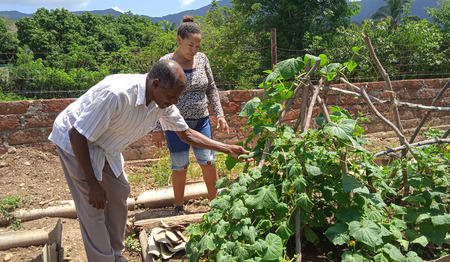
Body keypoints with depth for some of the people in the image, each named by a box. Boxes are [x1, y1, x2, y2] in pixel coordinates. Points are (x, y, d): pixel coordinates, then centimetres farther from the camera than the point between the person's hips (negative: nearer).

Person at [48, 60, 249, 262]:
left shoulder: (163, 102, -15)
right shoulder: (117, 93, -39)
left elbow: (186, 133, 0)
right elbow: (77, 134, -31)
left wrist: (227, 149, -6)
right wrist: (94, 185, -25)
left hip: (104, 146, 7)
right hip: (74, 141, -7)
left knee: (119, 193, 11)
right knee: (93, 208, -6)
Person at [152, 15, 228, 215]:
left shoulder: (202, 59, 2)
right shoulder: (166, 63, -10)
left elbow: (211, 88, 11)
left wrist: (219, 114, 5)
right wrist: (157, 128, -10)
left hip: (201, 121, 4)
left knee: (208, 163, 5)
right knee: (180, 167, 5)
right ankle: (179, 208, 23)